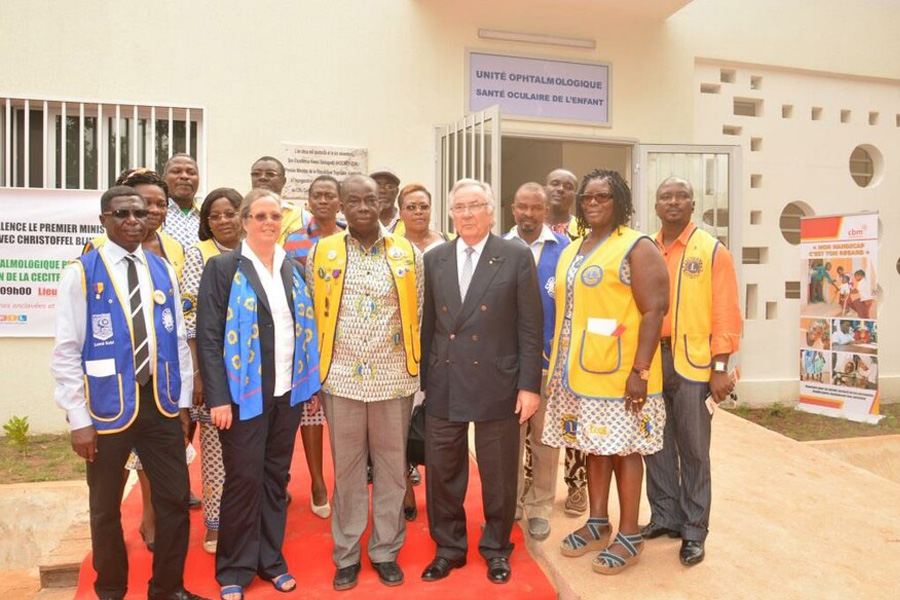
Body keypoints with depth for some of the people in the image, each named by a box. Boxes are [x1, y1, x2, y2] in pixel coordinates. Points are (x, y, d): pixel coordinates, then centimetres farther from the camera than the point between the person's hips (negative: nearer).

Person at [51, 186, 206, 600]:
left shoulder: (163, 271, 4)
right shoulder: (81, 273, -7)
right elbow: (65, 353, -8)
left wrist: (182, 402, 7)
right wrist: (79, 419, -10)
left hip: (160, 401, 3)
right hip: (108, 406, -3)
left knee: (174, 499, 9)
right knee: (105, 508, 15)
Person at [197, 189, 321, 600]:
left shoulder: (293, 269, 10)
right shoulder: (222, 267, -5)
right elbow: (208, 336, -10)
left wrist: (312, 383, 8)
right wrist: (218, 397, -15)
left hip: (288, 391, 5)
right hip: (244, 392, -4)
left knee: (277, 476, 14)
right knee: (244, 479, 4)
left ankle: (271, 559, 30)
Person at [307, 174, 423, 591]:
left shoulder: (408, 253, 2)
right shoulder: (320, 253, 2)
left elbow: (419, 315, 6)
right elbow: (313, 315, 6)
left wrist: (415, 365, 4)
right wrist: (316, 369, 4)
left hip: (394, 379, 0)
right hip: (341, 379, 0)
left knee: (391, 467, 11)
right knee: (346, 468, 11)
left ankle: (386, 550, 28)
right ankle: (346, 554, 27)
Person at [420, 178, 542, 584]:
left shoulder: (517, 257, -3)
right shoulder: (434, 260, 7)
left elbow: (530, 327, -4)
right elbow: (427, 325, 8)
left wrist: (530, 384, -8)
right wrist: (423, 380, 6)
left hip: (497, 384, -2)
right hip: (443, 386, 3)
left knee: (498, 475, 12)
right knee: (442, 473, 12)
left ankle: (496, 548, 34)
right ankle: (449, 547, 34)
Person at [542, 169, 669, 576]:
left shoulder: (637, 247, -7)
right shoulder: (571, 251, 14)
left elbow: (654, 311, -13)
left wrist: (640, 371, -20)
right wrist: (559, 365, 13)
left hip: (618, 374, -6)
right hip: (577, 371, 7)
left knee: (622, 449, 4)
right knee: (594, 445, 15)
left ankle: (629, 536, 19)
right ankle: (598, 524, 30)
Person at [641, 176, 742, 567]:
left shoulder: (712, 251, -2)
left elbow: (726, 313, -4)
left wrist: (720, 368, -10)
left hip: (693, 362, -3)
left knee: (693, 450, 6)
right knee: (657, 445, 12)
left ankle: (694, 531, 19)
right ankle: (664, 517, 28)